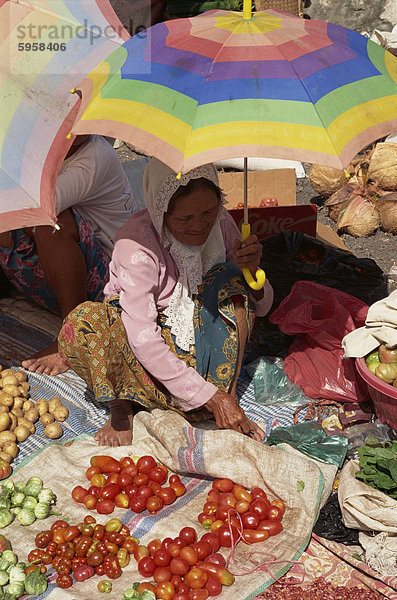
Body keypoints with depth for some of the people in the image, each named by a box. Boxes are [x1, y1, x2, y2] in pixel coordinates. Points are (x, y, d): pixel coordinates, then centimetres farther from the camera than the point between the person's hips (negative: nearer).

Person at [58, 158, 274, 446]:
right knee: (82, 324, -32)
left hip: (199, 341, 4)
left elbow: (261, 307, -3)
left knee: (229, 278, -20)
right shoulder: (135, 243, -26)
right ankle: (121, 404, -7)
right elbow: (142, 338, -32)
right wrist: (211, 397, -35)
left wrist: (251, 271, -28)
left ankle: (230, 392, -18)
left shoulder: (220, 223, -11)